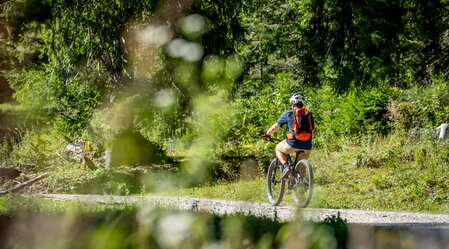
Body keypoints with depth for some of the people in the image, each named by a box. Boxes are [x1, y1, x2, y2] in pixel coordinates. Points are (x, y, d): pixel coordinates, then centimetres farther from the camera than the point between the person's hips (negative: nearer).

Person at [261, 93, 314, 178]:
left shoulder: (288, 114, 7)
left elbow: (275, 127, 11)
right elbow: (312, 132, 22)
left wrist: (267, 134, 27)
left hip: (293, 143, -3)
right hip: (306, 147, 3)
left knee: (278, 149, 25)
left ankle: (285, 166, 3)